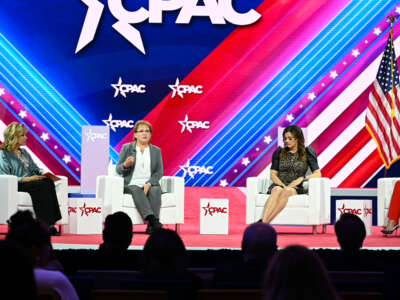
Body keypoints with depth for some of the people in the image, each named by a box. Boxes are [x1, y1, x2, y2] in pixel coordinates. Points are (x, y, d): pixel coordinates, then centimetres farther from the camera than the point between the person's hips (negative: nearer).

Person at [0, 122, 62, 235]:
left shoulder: (24, 152, 25)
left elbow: (35, 168, 23)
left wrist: (44, 173, -1)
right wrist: (26, 179, -19)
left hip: (30, 183, 7)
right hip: (17, 185, -7)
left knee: (49, 182, -26)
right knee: (43, 185, -32)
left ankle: (49, 223, -35)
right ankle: (45, 224, -33)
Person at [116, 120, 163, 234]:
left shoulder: (156, 151, 16)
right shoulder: (127, 148, 12)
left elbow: (159, 172, 6)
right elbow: (118, 170, 8)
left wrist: (149, 183, -13)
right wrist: (125, 165, -17)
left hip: (150, 184, 2)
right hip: (131, 184, -1)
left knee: (155, 190, -33)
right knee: (137, 191, -36)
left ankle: (151, 226, -46)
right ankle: (153, 220, -55)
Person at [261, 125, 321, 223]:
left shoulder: (307, 153, 10)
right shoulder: (279, 152, 15)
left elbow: (317, 174, 4)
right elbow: (273, 174, 10)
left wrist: (302, 178, -12)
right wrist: (283, 185, -9)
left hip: (296, 187, -2)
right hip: (279, 184, 2)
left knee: (287, 191, -39)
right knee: (277, 190, -37)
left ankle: (264, 223, -53)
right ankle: (263, 221, -57)